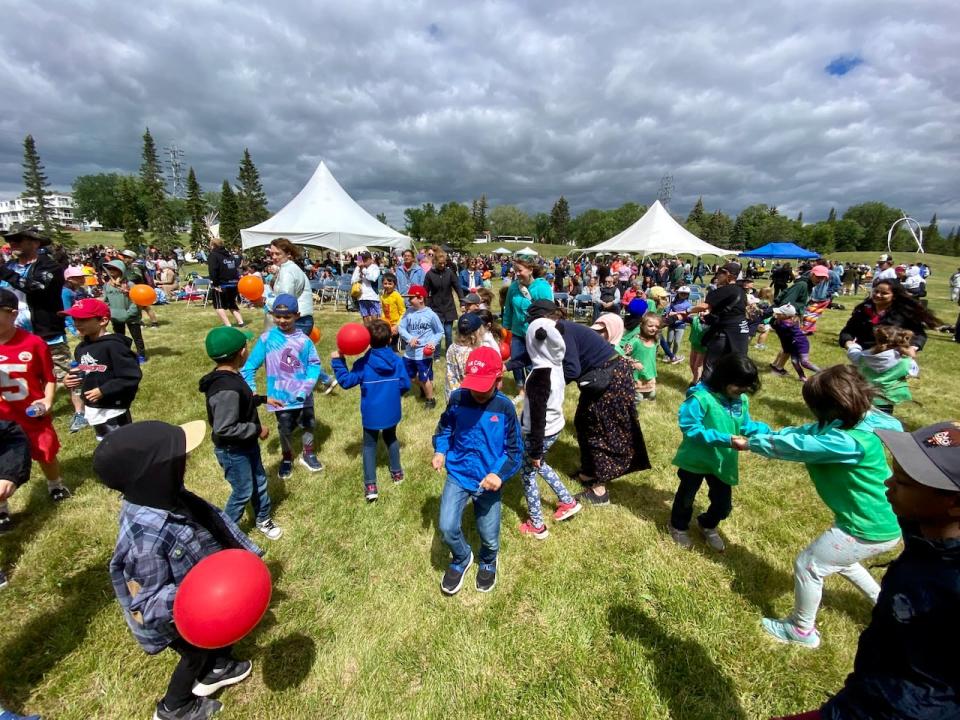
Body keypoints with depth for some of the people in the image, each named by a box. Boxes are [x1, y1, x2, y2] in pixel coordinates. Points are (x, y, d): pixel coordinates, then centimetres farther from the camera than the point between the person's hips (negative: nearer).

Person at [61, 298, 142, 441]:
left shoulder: (113, 346, -20)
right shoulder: (81, 348, 7)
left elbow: (133, 376, -24)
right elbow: (81, 375, 21)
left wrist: (103, 391, -24)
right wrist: (69, 380, 0)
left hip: (113, 412, -9)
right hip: (91, 409, 9)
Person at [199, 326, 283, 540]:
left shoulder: (230, 376, -2)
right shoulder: (226, 389, -34)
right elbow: (224, 429, -33)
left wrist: (262, 399, 11)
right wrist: (257, 429, -24)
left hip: (246, 444, 9)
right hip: (233, 451, -9)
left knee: (259, 481, 23)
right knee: (243, 492, 10)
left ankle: (263, 519, 44)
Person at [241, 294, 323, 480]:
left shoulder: (303, 339, -9)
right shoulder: (267, 338, -11)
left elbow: (314, 364, -8)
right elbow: (250, 366, -6)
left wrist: (305, 389, -20)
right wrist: (252, 391, -11)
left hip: (303, 396, 1)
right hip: (281, 397, -1)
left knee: (309, 424, 19)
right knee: (285, 429, 16)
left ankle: (308, 454, 45)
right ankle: (287, 459, 43)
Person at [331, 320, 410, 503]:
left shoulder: (363, 363, -15)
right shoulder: (397, 361, -8)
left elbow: (346, 381, -11)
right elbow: (405, 385, -3)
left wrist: (337, 361, -3)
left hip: (371, 414, -3)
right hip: (392, 412, 3)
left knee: (369, 445, 12)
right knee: (391, 439, 26)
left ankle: (370, 486, 7)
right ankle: (397, 473, 37)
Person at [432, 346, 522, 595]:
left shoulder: (505, 408, -14)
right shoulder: (457, 398, -11)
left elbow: (514, 450, -6)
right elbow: (444, 428, 8)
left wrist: (500, 474, -21)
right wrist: (440, 451, -8)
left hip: (488, 481, -1)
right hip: (458, 475, 1)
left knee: (490, 537, 9)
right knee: (447, 528, -11)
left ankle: (488, 562, 49)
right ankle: (462, 558, 27)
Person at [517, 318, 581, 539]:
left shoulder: (539, 377, -29)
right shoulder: (556, 364, -4)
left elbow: (537, 417, -25)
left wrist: (535, 450, -17)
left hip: (540, 433, -8)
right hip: (555, 427, 8)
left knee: (528, 473, 13)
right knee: (538, 465, 30)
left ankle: (537, 526, 27)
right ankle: (568, 502, 40)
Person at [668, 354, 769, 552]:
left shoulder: (742, 400, -4)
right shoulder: (700, 398, -29)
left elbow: (745, 425, 8)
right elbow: (690, 429, -30)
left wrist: (768, 432, -10)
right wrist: (727, 439, -34)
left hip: (723, 461, 6)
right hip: (696, 459, -6)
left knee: (723, 503, 21)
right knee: (686, 496, 18)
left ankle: (708, 525, 52)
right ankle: (679, 526, 46)